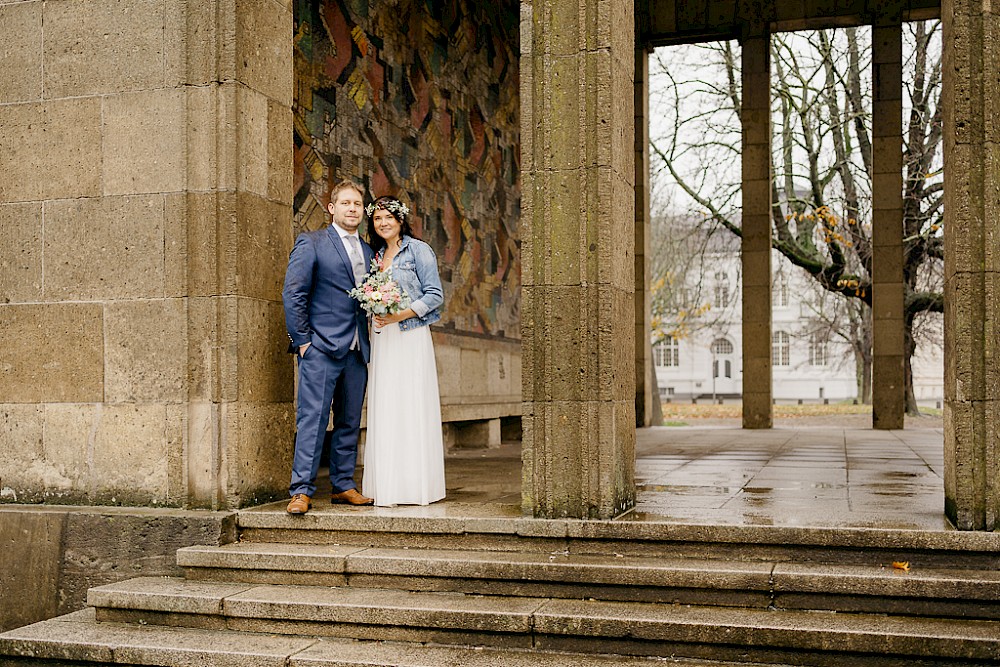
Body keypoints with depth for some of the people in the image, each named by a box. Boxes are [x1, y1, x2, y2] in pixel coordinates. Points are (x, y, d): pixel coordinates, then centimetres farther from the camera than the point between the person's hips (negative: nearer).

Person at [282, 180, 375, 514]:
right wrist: (302, 340, -10)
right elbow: (293, 294, -5)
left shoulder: (368, 252, 17)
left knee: (349, 422, 10)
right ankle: (301, 491, -4)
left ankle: (343, 486, 19)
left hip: (357, 351, 6)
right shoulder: (311, 243, 0)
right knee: (312, 419, -7)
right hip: (321, 348, -6)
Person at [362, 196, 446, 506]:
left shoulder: (418, 250, -1)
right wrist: (377, 317, -1)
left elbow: (435, 295, -7)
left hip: (410, 337, -6)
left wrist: (400, 315, -14)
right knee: (383, 411, 2)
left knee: (412, 408, -6)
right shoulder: (376, 255, 17)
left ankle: (416, 486, -1)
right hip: (381, 338, 6)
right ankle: (387, 486, 7)